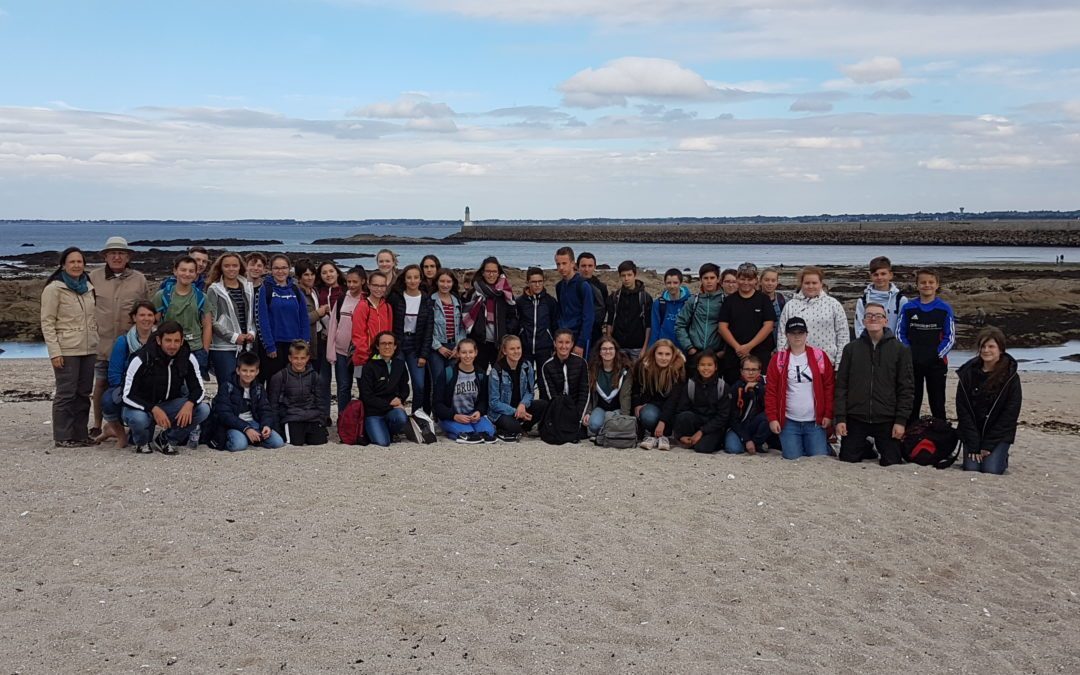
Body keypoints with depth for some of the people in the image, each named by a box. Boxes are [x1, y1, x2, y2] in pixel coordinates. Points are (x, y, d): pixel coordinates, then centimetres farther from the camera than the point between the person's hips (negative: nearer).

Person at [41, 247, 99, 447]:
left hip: (89, 349, 6)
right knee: (66, 393, -4)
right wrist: (54, 352, -15)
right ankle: (62, 437, 3)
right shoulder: (54, 289, -5)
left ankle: (80, 434, 16)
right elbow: (47, 323, -8)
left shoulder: (88, 287, 13)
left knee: (84, 393, 8)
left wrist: (97, 343, 12)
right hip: (67, 350, -6)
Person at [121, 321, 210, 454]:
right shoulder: (142, 359, -20)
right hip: (143, 407, -3)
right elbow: (128, 396, -19)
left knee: (203, 409, -21)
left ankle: (165, 439, 1)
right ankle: (142, 442, 0)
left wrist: (189, 404, -29)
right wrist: (154, 409, -35)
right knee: (138, 418, -39)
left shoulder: (187, 358, -11)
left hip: (169, 405, 3)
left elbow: (199, 389, -6)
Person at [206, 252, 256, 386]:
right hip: (223, 347, -4)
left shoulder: (248, 288, 11)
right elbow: (212, 321, -8)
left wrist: (252, 332, -1)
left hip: (246, 346, 4)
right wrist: (233, 337, -12)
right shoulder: (214, 290, -3)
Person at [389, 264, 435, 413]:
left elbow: (429, 329, 1)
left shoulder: (427, 300, 1)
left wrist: (424, 355, -4)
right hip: (397, 344, -1)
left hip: (416, 346, 1)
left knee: (420, 385, -4)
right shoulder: (395, 297, -3)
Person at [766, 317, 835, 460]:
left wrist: (828, 415, -1)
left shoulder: (820, 356, 2)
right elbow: (771, 391, 1)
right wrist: (772, 418, -5)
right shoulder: (778, 359, 2)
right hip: (789, 422, 0)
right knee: (792, 458, -5)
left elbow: (829, 387, 4)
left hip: (815, 422, 0)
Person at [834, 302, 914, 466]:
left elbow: (906, 388, 0)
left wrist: (901, 420, -6)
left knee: (892, 464, 0)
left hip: (887, 421, -1)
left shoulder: (900, 350, 1)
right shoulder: (851, 348, 5)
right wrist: (840, 417, -4)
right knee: (847, 461, 3)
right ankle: (866, 450, 33)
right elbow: (841, 385, 3)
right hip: (855, 420, 1)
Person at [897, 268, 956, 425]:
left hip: (936, 363, -1)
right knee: (912, 402, 8)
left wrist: (938, 354, -9)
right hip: (912, 364, 1)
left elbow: (950, 337, 2)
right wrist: (908, 353, -6)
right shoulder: (908, 308, 2)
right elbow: (900, 334, 6)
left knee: (937, 402, 7)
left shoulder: (945, 309, 0)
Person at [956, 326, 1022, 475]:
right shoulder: (968, 374, -4)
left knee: (991, 469, -19)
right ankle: (976, 454, 18)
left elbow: (1010, 414, -9)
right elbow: (963, 410, -4)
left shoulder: (1010, 377, -8)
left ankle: (1002, 457, 15)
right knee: (971, 468, -15)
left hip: (999, 435, -2)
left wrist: (988, 446, -13)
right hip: (972, 433, 2)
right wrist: (974, 446, -12)